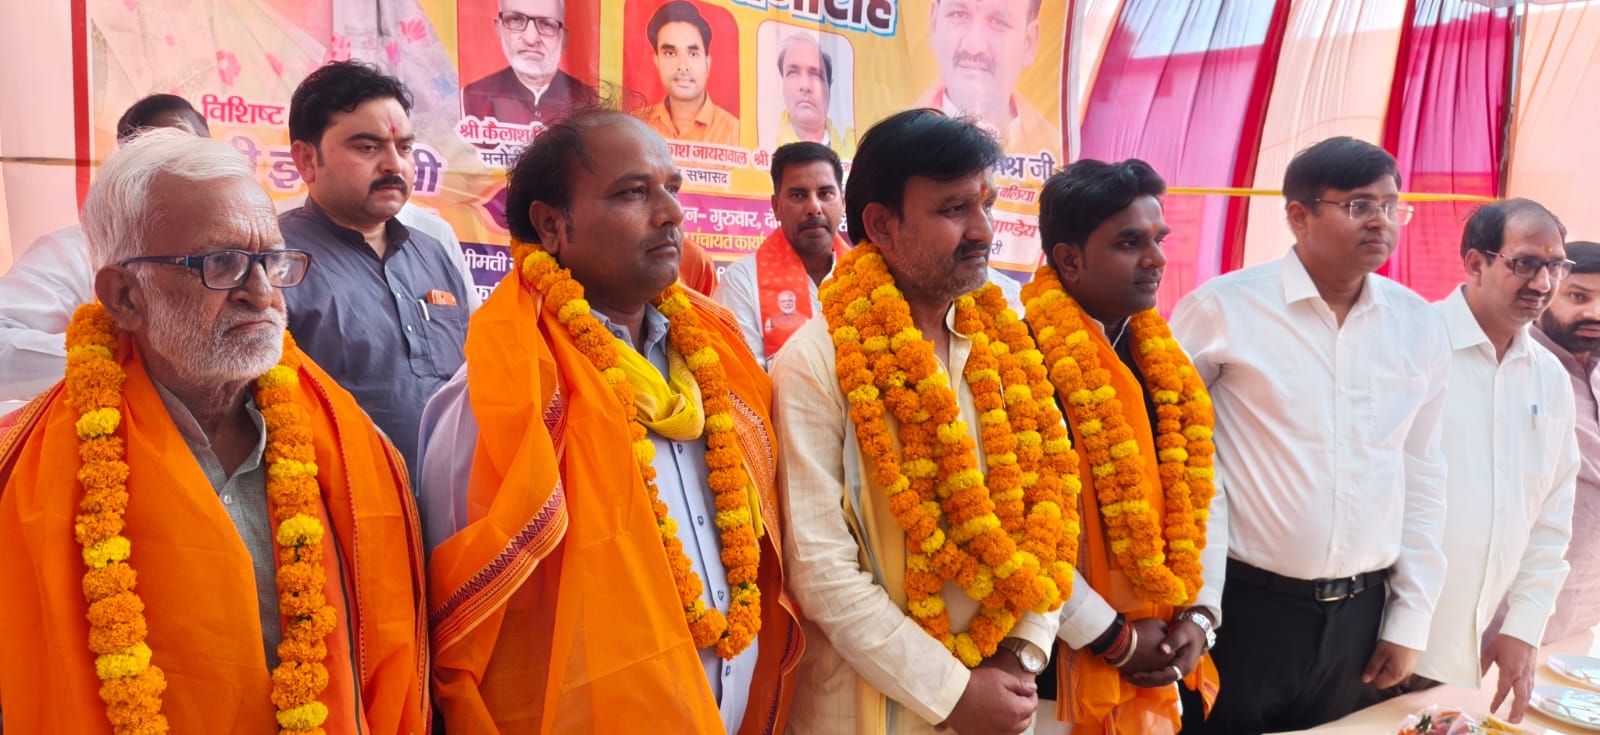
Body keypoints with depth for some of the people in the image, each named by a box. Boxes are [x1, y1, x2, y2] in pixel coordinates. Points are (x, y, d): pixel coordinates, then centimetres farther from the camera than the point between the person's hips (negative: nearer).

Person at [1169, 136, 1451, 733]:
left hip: (1360, 612, 4)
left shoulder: (1421, 326, 4)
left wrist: (1411, 618, 8)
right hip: (1243, 604, -4)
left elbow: (1423, 475, 9)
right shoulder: (1223, 308, -10)